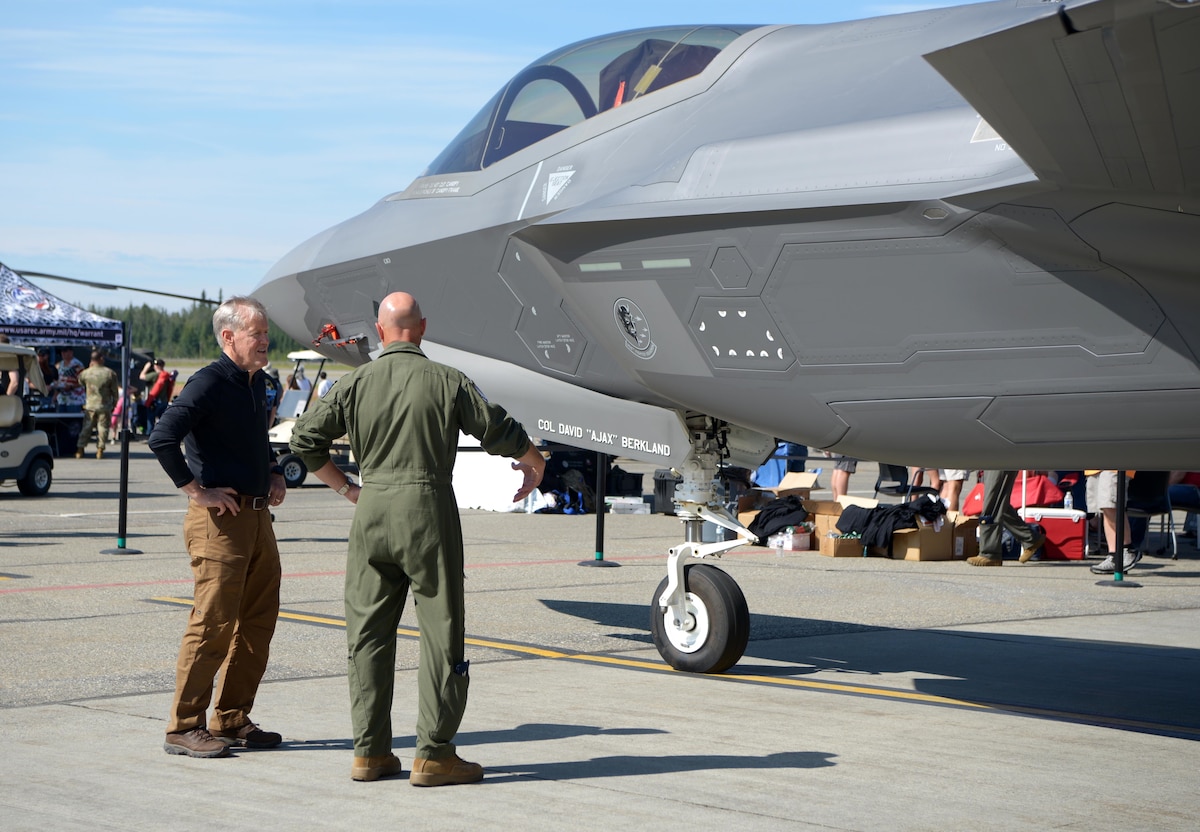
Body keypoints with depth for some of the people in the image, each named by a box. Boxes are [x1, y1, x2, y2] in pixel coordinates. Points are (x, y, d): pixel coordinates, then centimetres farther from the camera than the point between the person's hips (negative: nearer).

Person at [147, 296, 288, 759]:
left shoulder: (256, 383, 15)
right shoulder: (209, 383, -12)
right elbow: (162, 438, -23)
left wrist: (274, 476, 18)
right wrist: (196, 491, -19)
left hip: (258, 516, 9)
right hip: (220, 519, -9)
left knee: (258, 622, 10)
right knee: (214, 623, -7)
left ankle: (232, 721, 19)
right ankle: (184, 728, 1)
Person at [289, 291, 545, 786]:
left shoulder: (357, 383, 4)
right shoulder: (446, 381, -3)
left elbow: (305, 439, 7)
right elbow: (499, 430, 3)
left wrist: (344, 486, 20)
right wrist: (533, 463, 23)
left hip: (371, 509, 3)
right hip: (428, 508, -3)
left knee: (369, 634, 10)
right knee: (440, 634, 2)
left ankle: (370, 752, 13)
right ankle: (433, 754, 2)